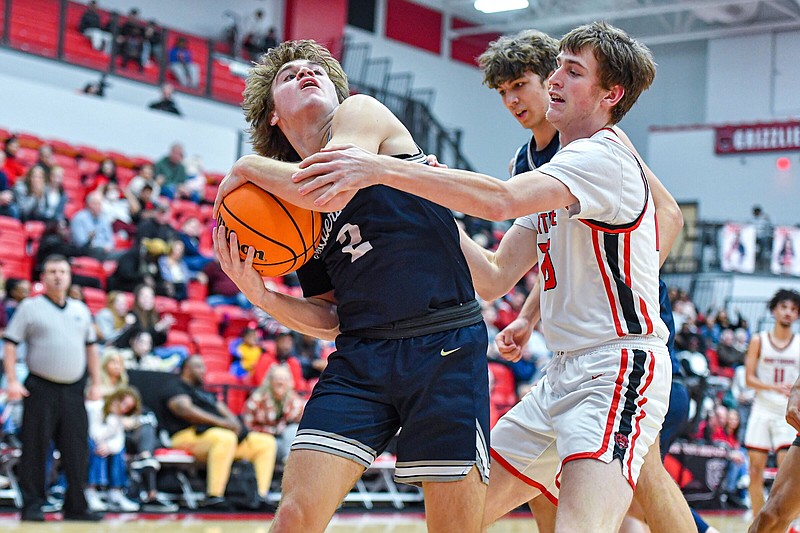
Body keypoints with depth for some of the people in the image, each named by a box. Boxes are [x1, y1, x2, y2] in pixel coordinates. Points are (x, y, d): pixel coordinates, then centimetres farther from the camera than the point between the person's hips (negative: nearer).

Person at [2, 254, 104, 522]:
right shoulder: (30, 308, 3)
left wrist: (96, 383, 13)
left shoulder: (81, 310, 15)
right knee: (35, 449, -3)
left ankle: (76, 507, 10)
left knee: (77, 451, 2)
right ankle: (32, 506, 4)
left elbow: (91, 347, 20)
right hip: (41, 389, -4)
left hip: (74, 390, 4)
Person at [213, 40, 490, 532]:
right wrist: (260, 295, -4)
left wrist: (247, 167, -1)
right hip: (360, 353, 5)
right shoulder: (288, 200, 17)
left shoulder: (361, 112, 5)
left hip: (445, 344, -5)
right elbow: (330, 319, 14)